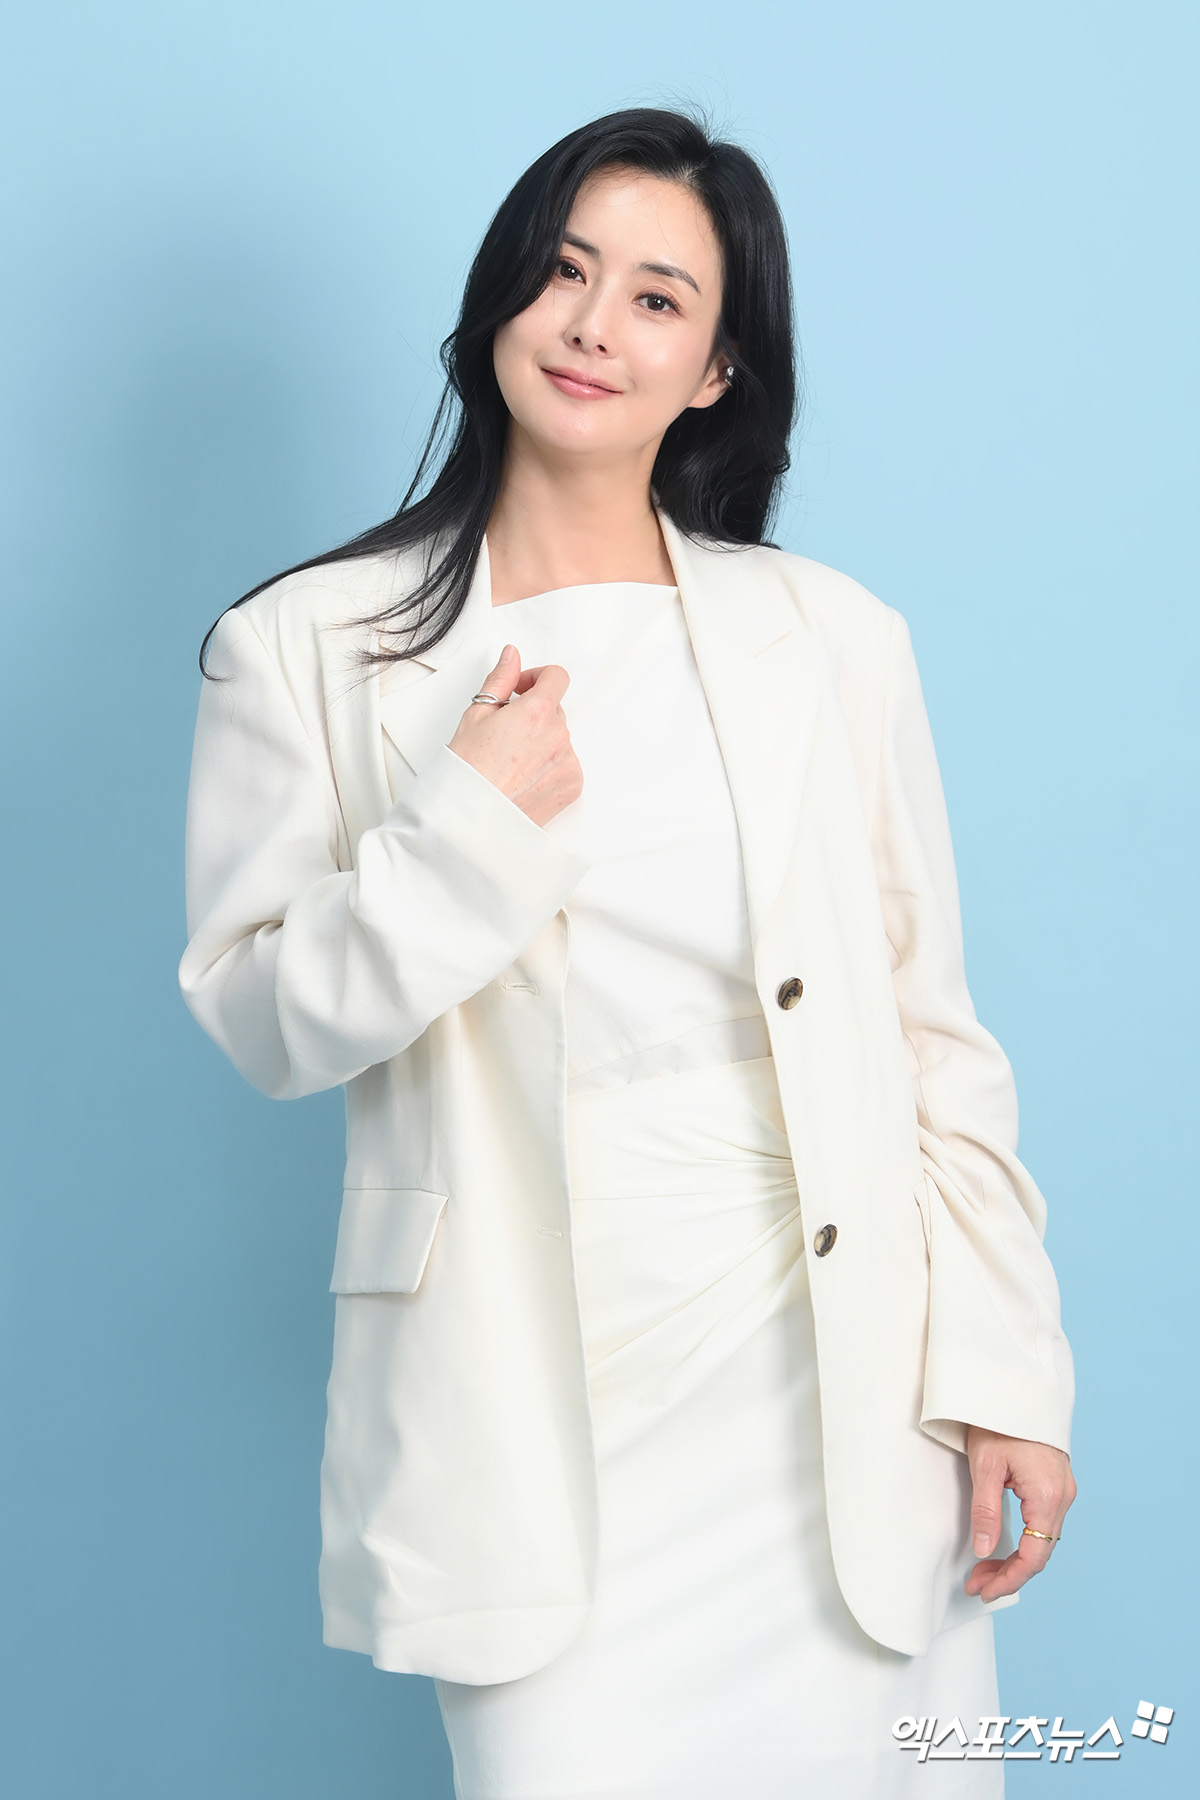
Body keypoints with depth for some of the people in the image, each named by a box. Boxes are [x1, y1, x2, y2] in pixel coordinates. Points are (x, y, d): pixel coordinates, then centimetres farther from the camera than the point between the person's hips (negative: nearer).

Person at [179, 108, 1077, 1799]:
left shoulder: (836, 640, 6)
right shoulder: (307, 649, 3)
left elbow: (934, 1032, 6)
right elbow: (258, 1022, 1)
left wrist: (1003, 1367, 1)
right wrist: (465, 832, -13)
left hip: (838, 1382, 2)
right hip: (529, 1401, -1)